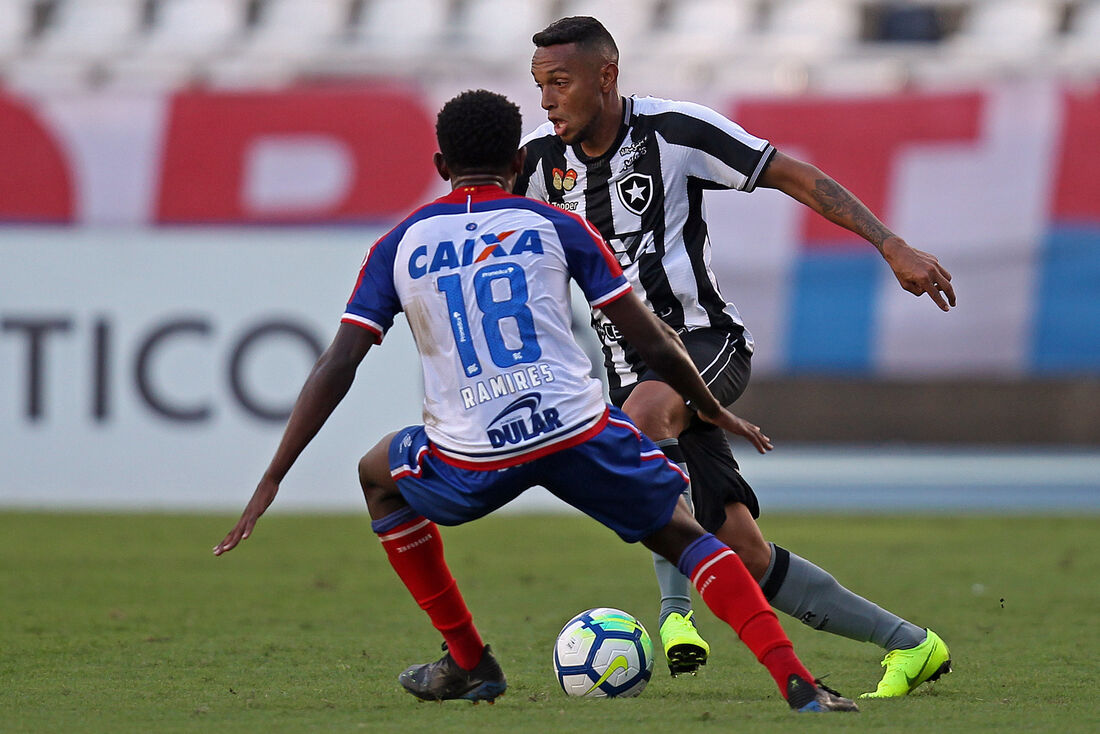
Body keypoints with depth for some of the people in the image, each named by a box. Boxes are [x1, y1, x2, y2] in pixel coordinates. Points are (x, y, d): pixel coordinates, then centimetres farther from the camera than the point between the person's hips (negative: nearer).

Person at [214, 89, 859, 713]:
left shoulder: (400, 246, 14)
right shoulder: (555, 226, 11)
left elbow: (336, 369, 7)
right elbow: (654, 343, 10)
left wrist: (272, 480, 10)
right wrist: (714, 411, 27)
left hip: (471, 463, 0)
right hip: (579, 430, 0)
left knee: (380, 479, 32)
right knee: (685, 539, 16)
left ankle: (469, 663, 33)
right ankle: (797, 682, -6)